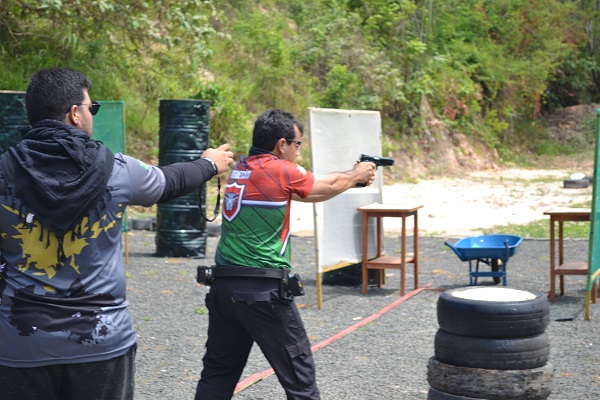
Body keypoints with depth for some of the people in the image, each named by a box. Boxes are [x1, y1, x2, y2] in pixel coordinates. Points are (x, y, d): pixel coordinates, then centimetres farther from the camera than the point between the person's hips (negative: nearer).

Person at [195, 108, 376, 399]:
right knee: (298, 374, 4)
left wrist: (351, 176, 27)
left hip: (222, 286, 8)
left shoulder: (240, 169, 13)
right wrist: (356, 175, 27)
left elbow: (310, 191, 22)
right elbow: (329, 186, 7)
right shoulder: (279, 169, -9)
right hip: (263, 291, -7)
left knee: (218, 374, 14)